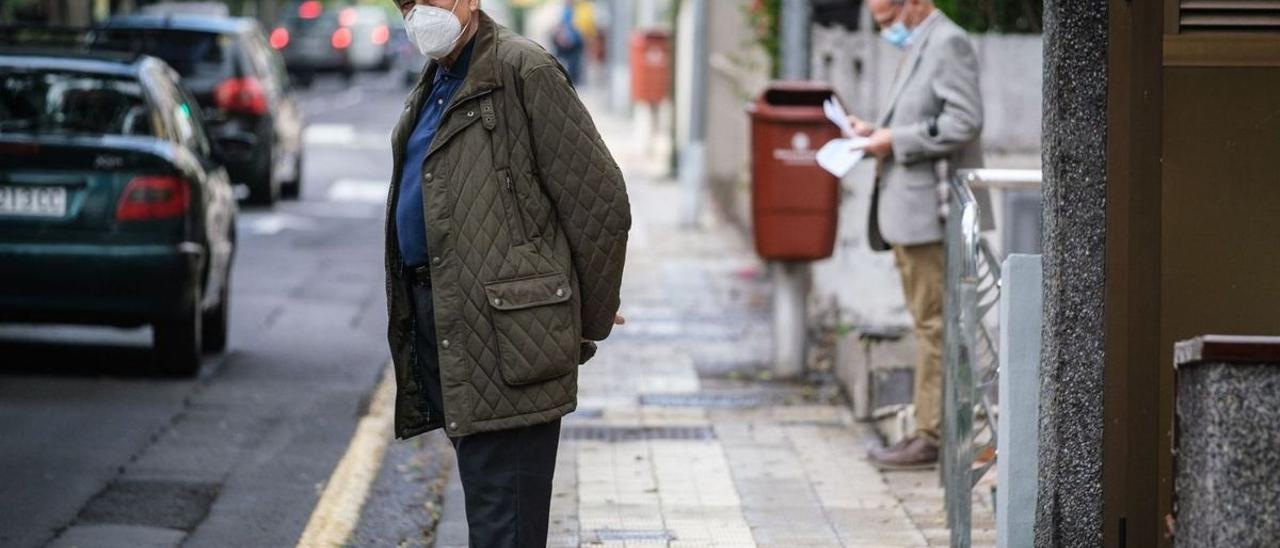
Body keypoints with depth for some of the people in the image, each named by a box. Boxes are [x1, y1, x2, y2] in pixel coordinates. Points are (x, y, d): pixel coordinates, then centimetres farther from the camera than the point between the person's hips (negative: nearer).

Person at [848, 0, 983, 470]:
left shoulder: (948, 44, -12)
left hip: (931, 211, -10)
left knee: (933, 325, -7)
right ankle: (931, 427, 17)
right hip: (908, 216, 10)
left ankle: (933, 436, -5)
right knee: (927, 324, 13)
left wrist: (895, 141, -16)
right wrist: (879, 134, 10)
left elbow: (964, 122, -21)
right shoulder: (917, 48, 19)